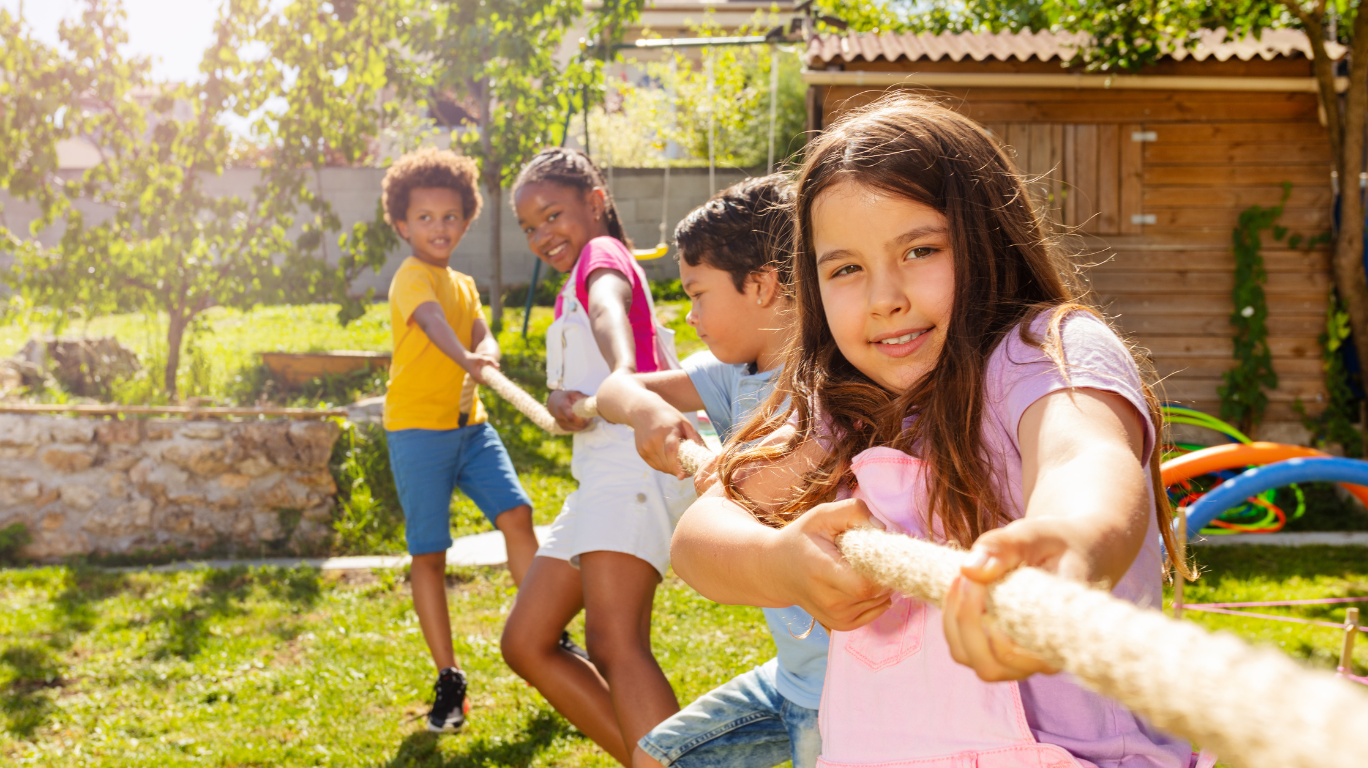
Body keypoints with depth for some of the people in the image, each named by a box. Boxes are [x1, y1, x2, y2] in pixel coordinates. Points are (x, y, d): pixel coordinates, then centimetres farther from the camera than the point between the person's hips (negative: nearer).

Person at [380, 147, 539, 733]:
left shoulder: (463, 285, 15)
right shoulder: (413, 277, -9)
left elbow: (482, 335, 0)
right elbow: (432, 322, -30)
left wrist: (487, 355, -25)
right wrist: (465, 359, -50)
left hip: (469, 423, 6)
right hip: (418, 427, -6)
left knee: (516, 514, -8)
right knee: (428, 553, -1)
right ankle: (448, 680, 8)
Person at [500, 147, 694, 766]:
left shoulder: (603, 254, 2)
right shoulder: (574, 293, 30)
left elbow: (609, 309, -24)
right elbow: (565, 383, 14)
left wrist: (622, 377, -46)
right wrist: (560, 400, -12)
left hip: (633, 456, -10)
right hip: (599, 473, 10)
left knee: (614, 643, -26)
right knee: (526, 644, 9)